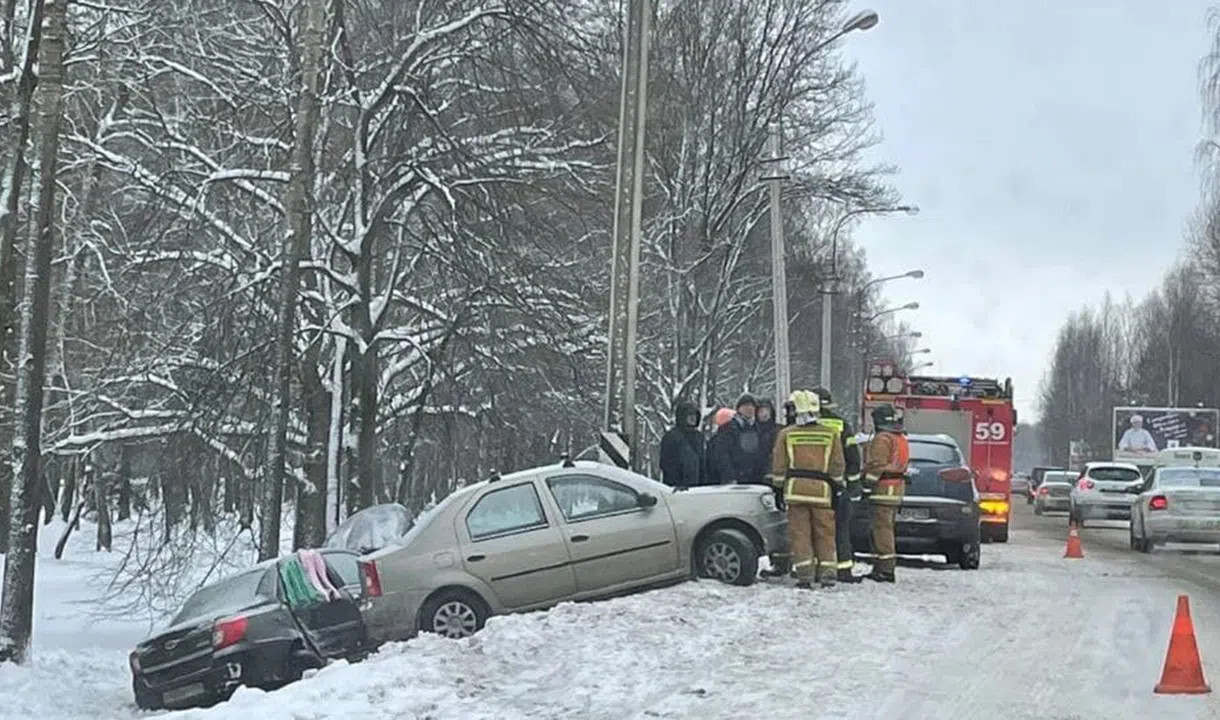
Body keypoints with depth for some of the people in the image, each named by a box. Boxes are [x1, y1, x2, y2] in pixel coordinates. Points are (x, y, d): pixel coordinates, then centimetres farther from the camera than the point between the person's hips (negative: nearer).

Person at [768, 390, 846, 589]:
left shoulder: (786, 434, 1)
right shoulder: (831, 434, 4)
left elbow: (778, 466, 2)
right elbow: (838, 467, 7)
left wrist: (778, 485, 15)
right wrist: (836, 483, 21)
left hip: (796, 488, -1)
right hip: (822, 489, 1)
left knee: (799, 532, 3)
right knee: (825, 533, 8)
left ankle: (804, 572, -2)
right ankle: (827, 573, 6)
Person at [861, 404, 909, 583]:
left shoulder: (882, 439, -13)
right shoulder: (902, 439, 19)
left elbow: (876, 465, -19)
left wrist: (866, 482, -14)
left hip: (883, 488, -10)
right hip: (897, 487, 10)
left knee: (882, 528, -9)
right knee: (885, 528, 14)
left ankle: (886, 569, -12)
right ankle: (881, 567, 18)